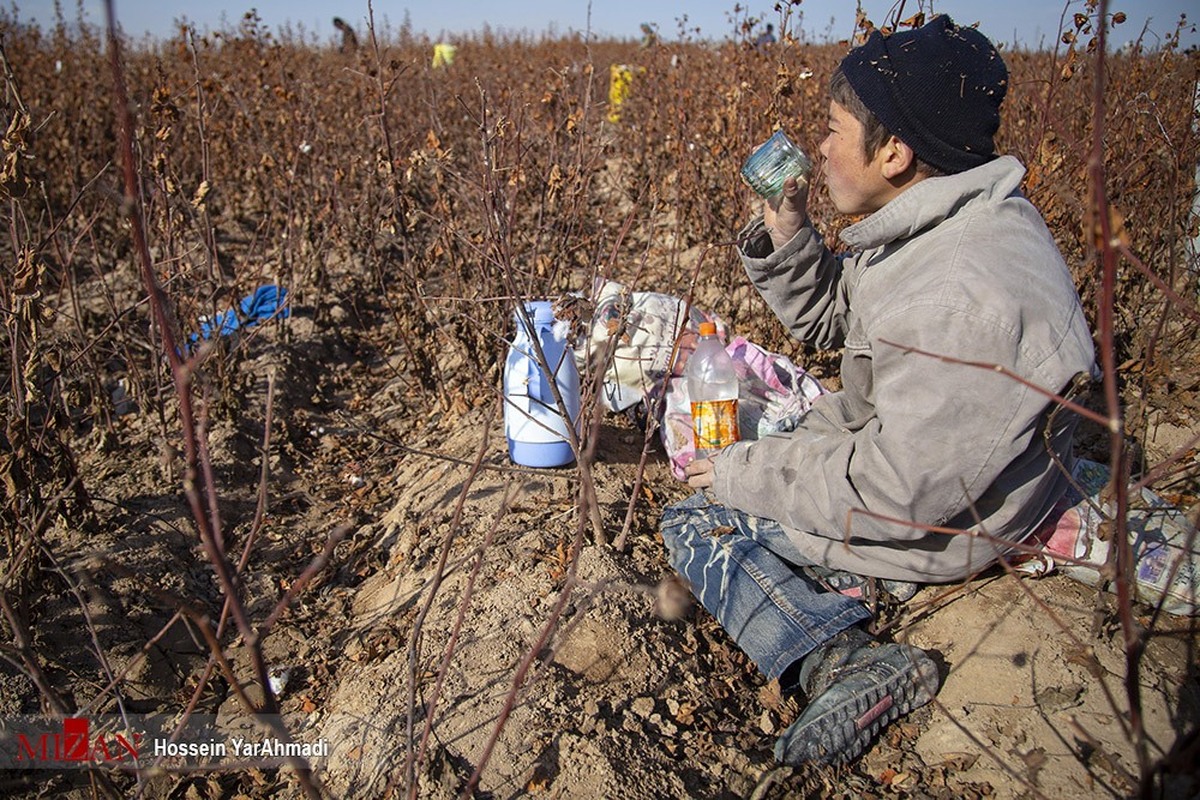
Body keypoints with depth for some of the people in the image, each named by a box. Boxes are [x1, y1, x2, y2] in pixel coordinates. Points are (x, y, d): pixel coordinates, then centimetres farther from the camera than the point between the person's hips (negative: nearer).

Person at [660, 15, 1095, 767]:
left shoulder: (967, 301, -36)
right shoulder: (949, 222, -4)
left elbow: (898, 492, -31)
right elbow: (830, 317, 11)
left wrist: (742, 474, -19)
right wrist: (786, 237, -7)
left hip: (931, 520, -10)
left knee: (693, 522, 2)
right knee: (723, 451, 21)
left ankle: (846, 657, -13)